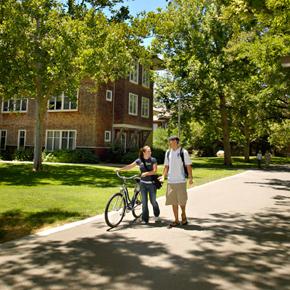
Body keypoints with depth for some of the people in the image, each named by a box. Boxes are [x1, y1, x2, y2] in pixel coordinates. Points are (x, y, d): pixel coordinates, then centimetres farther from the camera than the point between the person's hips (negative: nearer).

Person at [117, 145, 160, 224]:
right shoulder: (139, 160, 2)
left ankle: (157, 215, 31)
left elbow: (155, 171, -11)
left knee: (153, 201, 4)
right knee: (144, 202, 4)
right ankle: (145, 219, 14)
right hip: (143, 183, 2)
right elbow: (130, 166, 4)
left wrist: (146, 173, -23)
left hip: (151, 183, -2)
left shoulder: (153, 160, -4)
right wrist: (120, 169, -2)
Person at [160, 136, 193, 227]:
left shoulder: (183, 152, -5)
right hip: (171, 181, 4)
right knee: (173, 201, 6)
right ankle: (176, 220, 15)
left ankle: (183, 215, 28)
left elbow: (188, 166, -4)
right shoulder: (168, 152, 9)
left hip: (181, 181, -4)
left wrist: (190, 178, -9)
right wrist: (163, 176, 3)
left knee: (182, 200, 1)